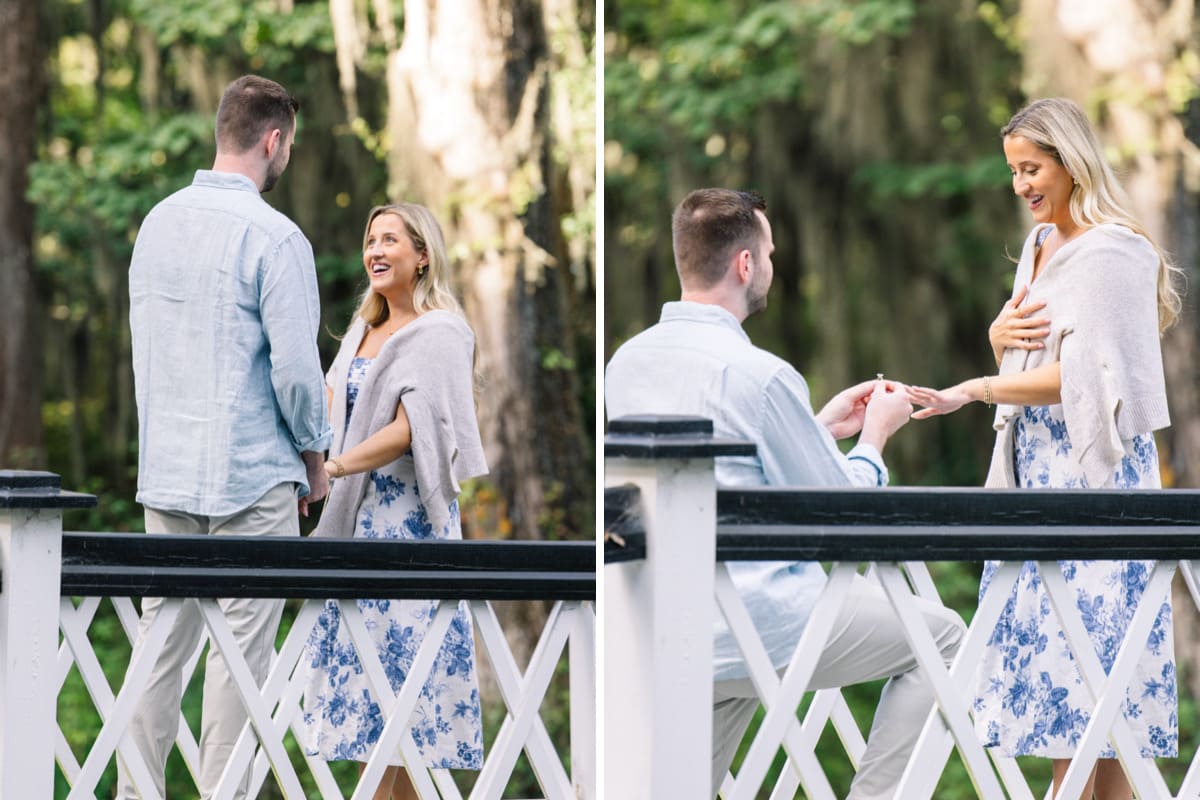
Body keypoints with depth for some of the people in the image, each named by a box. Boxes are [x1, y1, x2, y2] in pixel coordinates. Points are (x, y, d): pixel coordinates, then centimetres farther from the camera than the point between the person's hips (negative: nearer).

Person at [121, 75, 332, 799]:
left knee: (161, 637, 10)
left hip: (164, 469, 7)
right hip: (251, 474, -7)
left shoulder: (159, 221, 8)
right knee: (242, 647, -1)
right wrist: (316, 460, 0)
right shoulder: (273, 237, -15)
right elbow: (296, 369, -15)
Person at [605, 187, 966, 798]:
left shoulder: (626, 362, 6)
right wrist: (875, 435, 11)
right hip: (759, 627, -7)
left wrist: (822, 426, 24)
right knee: (940, 637, 12)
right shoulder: (759, 374, -17)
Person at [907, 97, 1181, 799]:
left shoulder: (1111, 253, -12)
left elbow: (1084, 375, -19)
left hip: (1093, 474, -9)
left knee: (1093, 642, -9)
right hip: (1034, 470, 9)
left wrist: (974, 392, -23)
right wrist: (999, 333, 1)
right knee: (1046, 646, 4)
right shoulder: (1042, 244, 16)